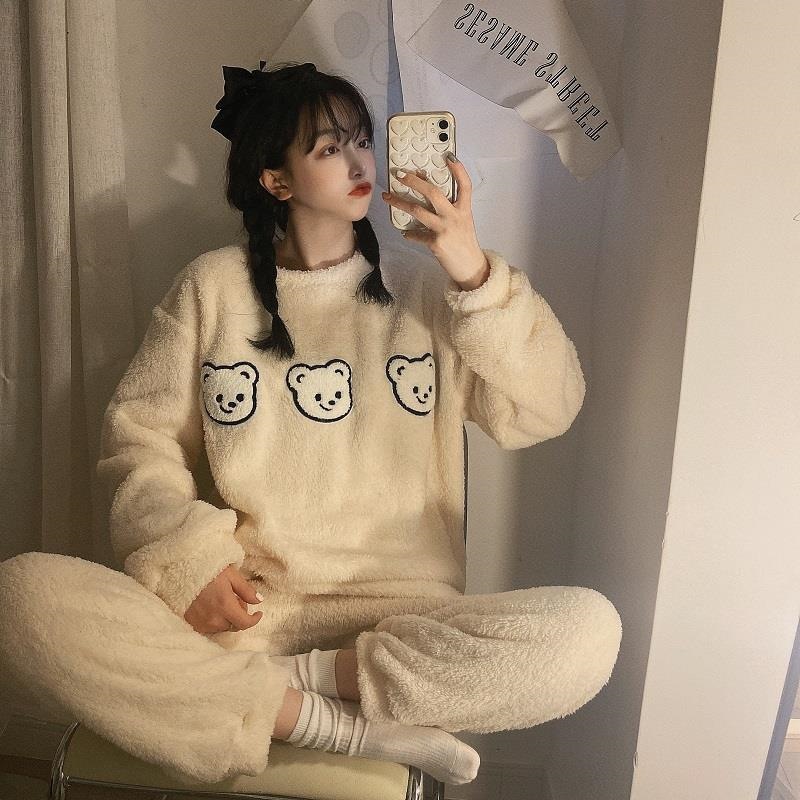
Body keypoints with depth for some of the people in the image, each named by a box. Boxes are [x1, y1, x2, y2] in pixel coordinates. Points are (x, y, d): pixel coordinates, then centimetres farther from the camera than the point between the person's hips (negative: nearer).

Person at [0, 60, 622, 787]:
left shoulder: (427, 284, 5)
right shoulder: (214, 285, 6)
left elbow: (546, 413, -4)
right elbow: (139, 434, 5)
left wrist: (474, 273, -16)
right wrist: (186, 560, -11)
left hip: (399, 614, 0)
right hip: (235, 609, 1)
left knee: (588, 629, -25)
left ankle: (307, 680, -14)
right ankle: (357, 728, -19)